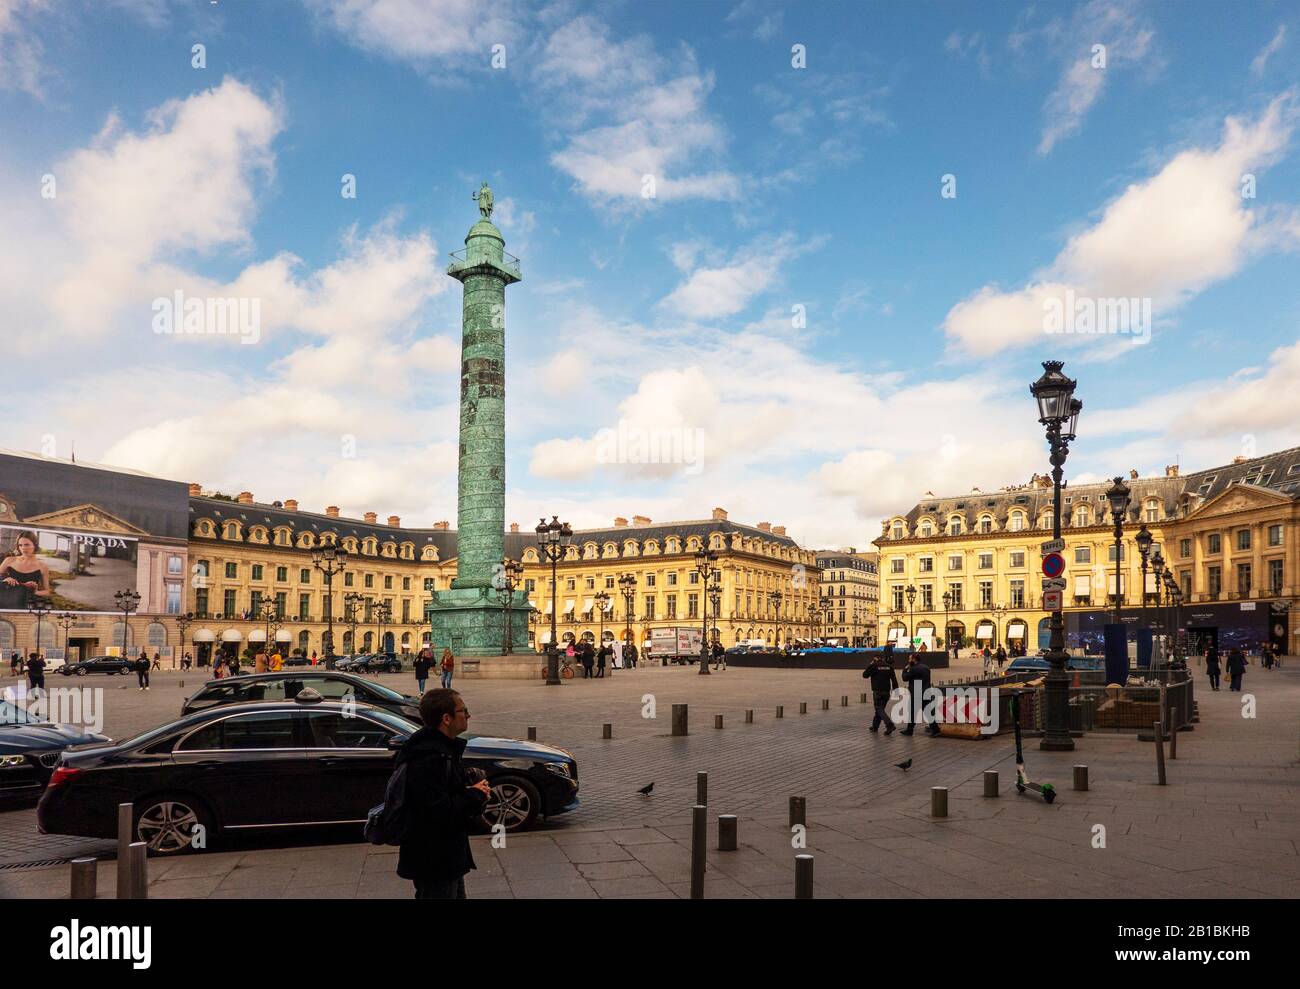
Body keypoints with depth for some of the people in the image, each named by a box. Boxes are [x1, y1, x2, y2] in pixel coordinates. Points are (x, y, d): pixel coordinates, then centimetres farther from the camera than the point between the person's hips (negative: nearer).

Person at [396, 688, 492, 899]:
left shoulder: (444, 748, 7)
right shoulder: (427, 758, -27)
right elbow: (439, 812, -32)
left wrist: (476, 793, -1)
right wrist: (475, 795, -17)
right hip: (433, 865, -10)